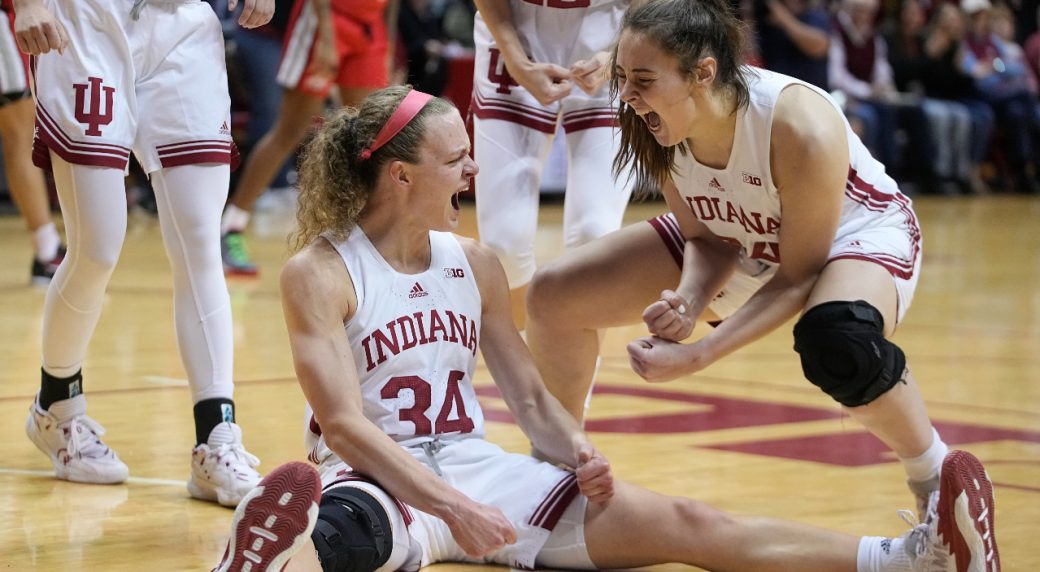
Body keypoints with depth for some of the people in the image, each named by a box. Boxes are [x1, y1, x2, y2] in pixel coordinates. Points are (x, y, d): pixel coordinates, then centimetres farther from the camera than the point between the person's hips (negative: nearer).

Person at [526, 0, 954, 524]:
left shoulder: (801, 128, -39)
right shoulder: (658, 126, -23)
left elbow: (799, 276, -26)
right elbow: (707, 239, -8)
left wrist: (698, 355, -34)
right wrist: (688, 302, -30)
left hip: (854, 231, -6)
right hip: (742, 239, 6)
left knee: (837, 342, -43)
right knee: (553, 296, -4)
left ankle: (935, 480, -15)